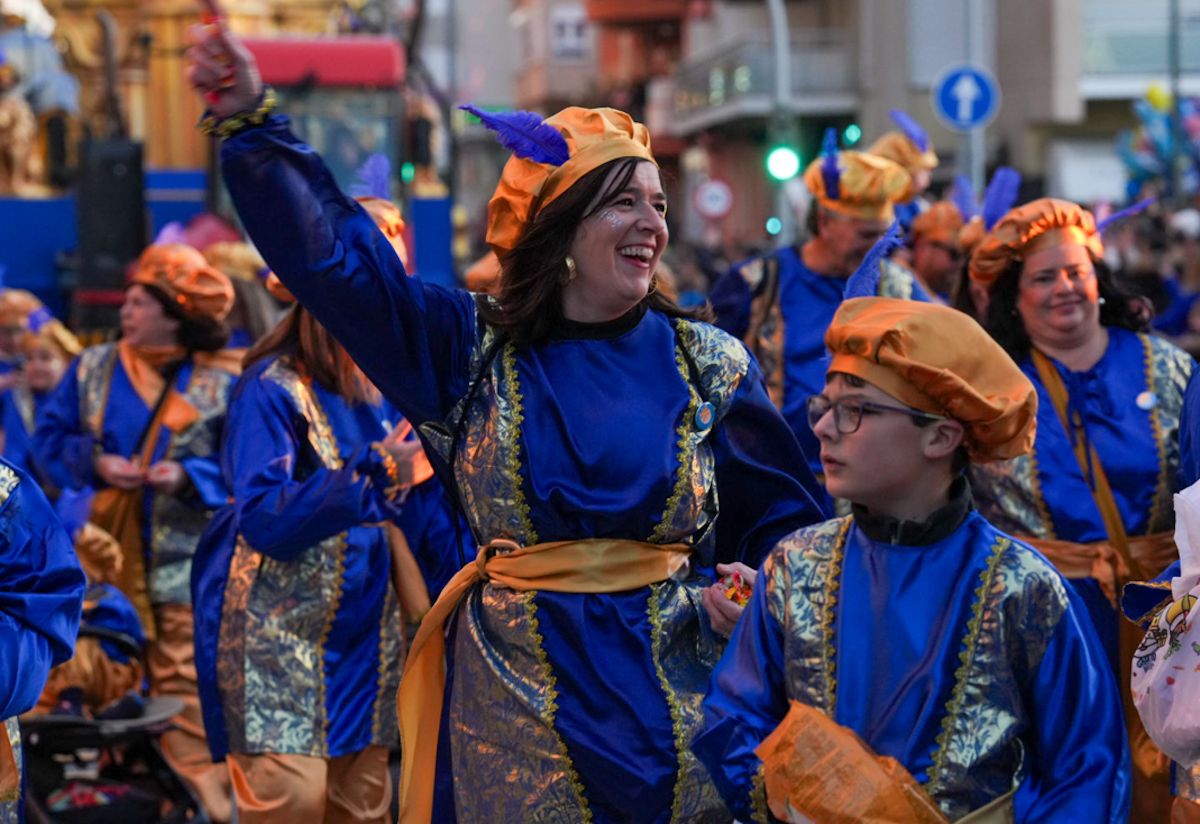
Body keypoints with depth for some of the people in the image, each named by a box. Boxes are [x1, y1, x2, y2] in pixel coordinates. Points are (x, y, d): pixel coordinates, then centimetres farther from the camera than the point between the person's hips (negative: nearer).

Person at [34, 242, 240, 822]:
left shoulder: (221, 383, -2)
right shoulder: (93, 368, 7)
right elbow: (51, 436, 10)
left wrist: (188, 475, -16)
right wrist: (95, 463, -8)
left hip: (182, 555, -2)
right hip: (106, 551, 2)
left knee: (184, 679, 0)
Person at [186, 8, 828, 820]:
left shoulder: (710, 364, 2)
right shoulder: (473, 348, 1)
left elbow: (782, 520, 6)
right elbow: (330, 253, -4)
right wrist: (251, 121, -12)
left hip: (678, 688, 0)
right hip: (514, 691, 0)